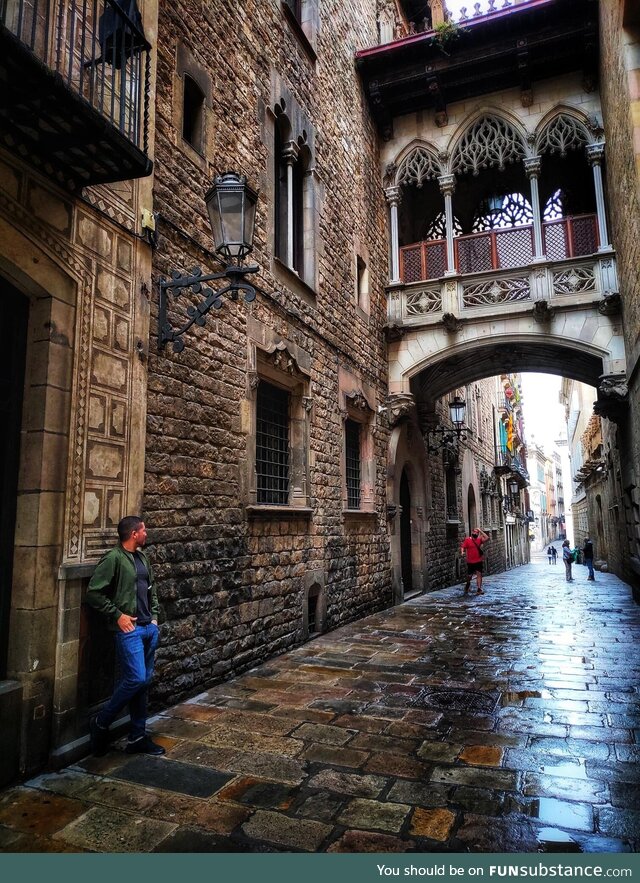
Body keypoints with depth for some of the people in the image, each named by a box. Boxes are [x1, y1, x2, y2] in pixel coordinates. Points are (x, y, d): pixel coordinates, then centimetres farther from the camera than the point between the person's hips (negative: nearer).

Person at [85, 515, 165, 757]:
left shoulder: (142, 557, 12)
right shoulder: (113, 559, -11)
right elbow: (93, 592, -14)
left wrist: (154, 615, 14)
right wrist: (118, 615, -13)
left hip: (149, 628, 8)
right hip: (129, 629, -8)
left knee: (144, 681, 10)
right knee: (136, 679, -13)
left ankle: (138, 738, 21)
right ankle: (101, 723, 10)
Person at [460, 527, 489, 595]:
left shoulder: (479, 540, 5)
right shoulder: (467, 540, -1)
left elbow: (487, 538, -7)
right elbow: (462, 547, -5)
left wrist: (480, 531, -6)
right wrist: (462, 551, -26)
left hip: (478, 561, 2)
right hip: (470, 562, -2)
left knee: (479, 574, -7)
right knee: (469, 576, 9)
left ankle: (479, 590, -8)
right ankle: (466, 589, 33)